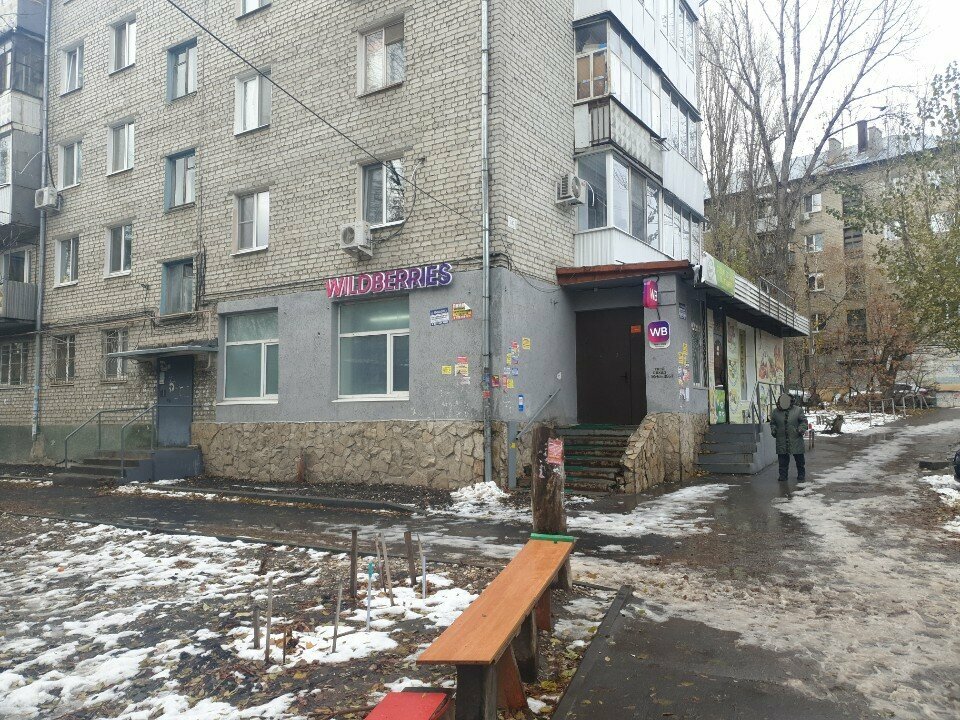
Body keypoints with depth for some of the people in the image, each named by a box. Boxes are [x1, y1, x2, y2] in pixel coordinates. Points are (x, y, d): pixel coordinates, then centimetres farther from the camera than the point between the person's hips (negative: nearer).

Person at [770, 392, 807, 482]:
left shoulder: (798, 410, 0)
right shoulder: (776, 411, 6)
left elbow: (803, 421, 5)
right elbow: (772, 423, 15)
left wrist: (801, 429, -10)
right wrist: (773, 430, -1)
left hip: (796, 440, -1)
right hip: (782, 441, 1)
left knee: (799, 459, 6)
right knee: (783, 460, 5)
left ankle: (801, 476, 19)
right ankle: (783, 476, 14)